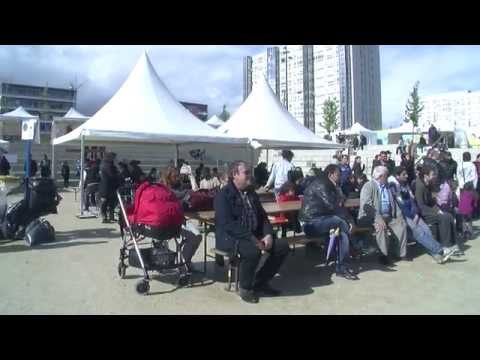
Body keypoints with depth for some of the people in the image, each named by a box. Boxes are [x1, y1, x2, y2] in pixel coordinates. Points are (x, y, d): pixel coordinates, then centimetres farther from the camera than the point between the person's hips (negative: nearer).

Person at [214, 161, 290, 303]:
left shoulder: (251, 193, 13)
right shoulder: (223, 195, -11)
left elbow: (263, 216, 14)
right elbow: (227, 223, -22)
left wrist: (268, 234, -6)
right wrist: (252, 239, -27)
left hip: (254, 235, 8)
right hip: (229, 237, -8)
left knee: (282, 246, -6)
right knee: (253, 250, -36)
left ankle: (260, 281, 9)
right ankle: (245, 287, -8)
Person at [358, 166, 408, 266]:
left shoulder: (387, 187, 17)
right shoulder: (368, 186, -9)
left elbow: (394, 202, 19)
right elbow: (366, 205, -21)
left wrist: (399, 216, 2)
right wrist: (378, 219, -30)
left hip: (387, 216, 7)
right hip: (371, 216, -7)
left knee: (402, 224, -11)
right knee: (381, 226, -34)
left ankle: (401, 253, -1)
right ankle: (384, 255, -23)